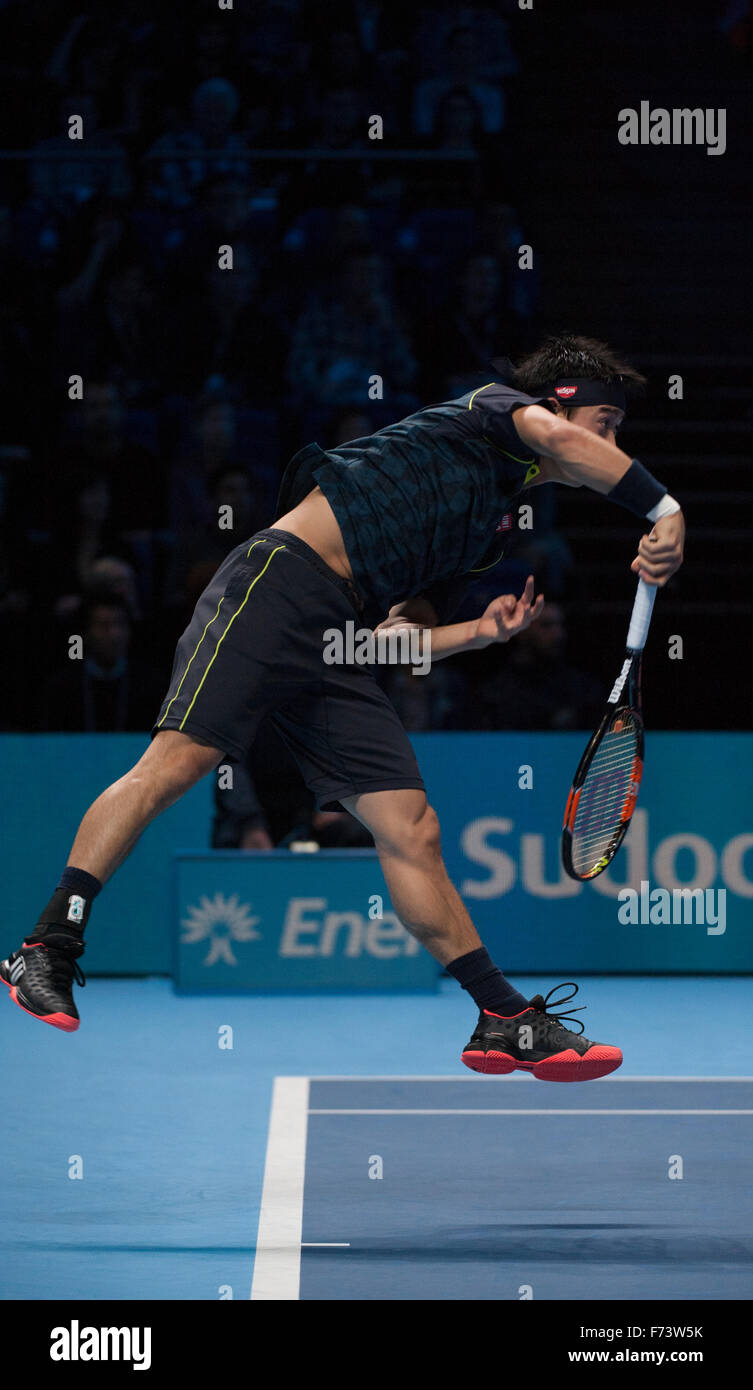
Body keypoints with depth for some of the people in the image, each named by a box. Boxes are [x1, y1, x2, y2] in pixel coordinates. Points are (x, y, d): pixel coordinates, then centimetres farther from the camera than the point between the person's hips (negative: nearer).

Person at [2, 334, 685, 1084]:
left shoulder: (484, 527, 27)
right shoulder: (493, 405, 8)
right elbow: (561, 441, -17)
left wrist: (482, 630, 8)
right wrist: (664, 508, -14)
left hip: (334, 648, 9)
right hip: (282, 579, -8)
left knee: (411, 827, 1)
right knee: (175, 762, -19)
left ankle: (507, 1023, -2)